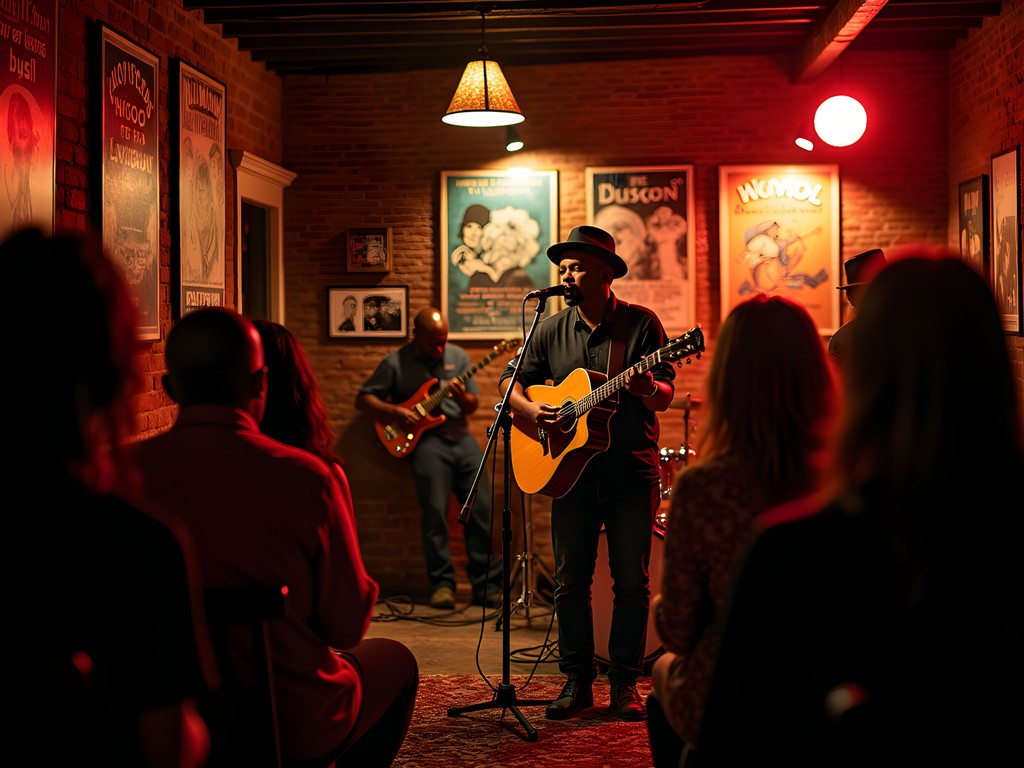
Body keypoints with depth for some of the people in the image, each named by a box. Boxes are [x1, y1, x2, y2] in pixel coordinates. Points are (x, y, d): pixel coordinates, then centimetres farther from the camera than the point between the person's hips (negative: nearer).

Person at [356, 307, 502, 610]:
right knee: (435, 512, -15)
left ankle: (486, 585, 3)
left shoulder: (457, 356, 12)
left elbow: (474, 404, 14)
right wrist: (396, 412, -12)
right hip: (425, 439, -4)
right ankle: (442, 584, -4)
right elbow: (363, 399, 3)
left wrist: (463, 398, -9)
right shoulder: (395, 363, 1)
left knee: (482, 509, -4)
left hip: (461, 436, 4)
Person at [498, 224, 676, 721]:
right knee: (570, 581, 5)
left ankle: (625, 682, 13)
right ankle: (577, 680, 15)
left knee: (632, 582, 2)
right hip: (570, 470, 3)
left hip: (632, 474, -2)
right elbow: (512, 380, 12)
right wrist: (529, 409, -9)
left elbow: (664, 397, -5)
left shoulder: (641, 324, -2)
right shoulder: (552, 330, 7)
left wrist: (647, 389, -28)